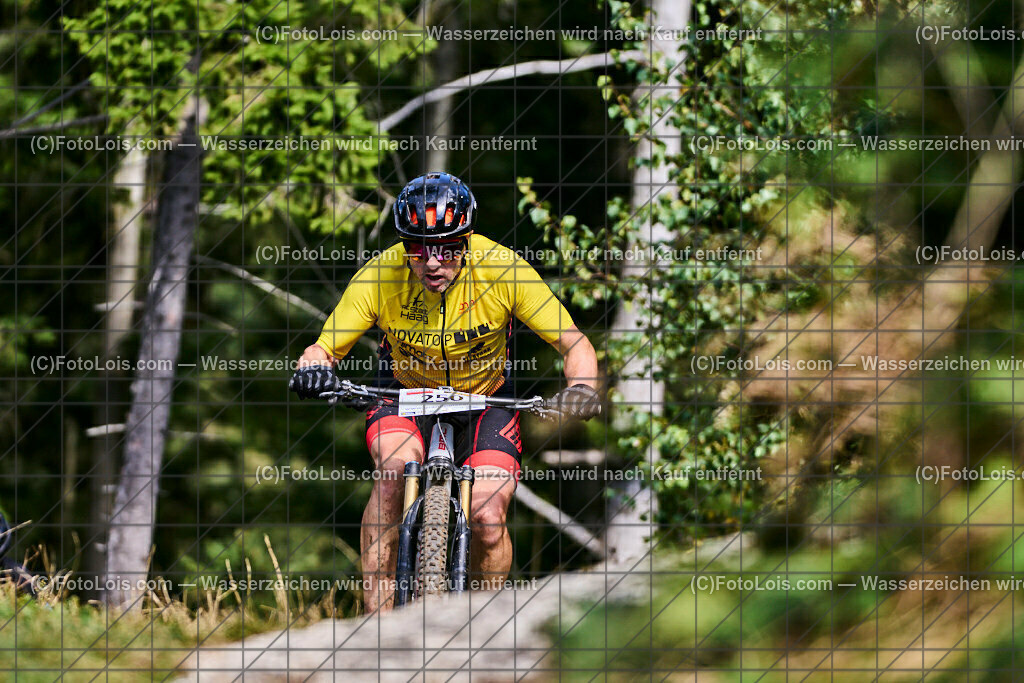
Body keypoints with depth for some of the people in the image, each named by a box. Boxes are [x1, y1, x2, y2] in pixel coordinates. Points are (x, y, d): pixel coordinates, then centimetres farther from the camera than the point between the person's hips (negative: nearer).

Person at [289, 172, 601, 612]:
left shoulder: (501, 268, -26)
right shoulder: (379, 277, -24)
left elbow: (575, 345, -21)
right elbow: (324, 348, -18)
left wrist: (582, 387, -42)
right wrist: (313, 368, -42)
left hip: (485, 398, 0)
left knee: (488, 520, -19)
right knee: (396, 467, -32)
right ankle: (376, 616, -26)